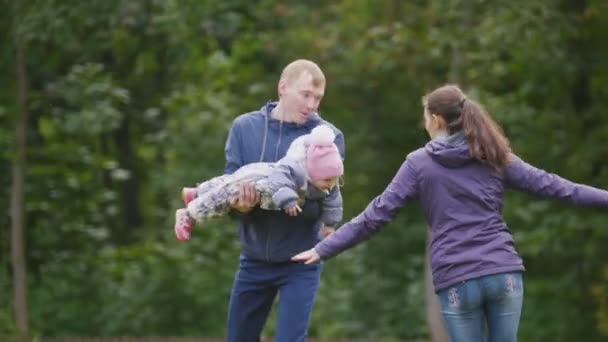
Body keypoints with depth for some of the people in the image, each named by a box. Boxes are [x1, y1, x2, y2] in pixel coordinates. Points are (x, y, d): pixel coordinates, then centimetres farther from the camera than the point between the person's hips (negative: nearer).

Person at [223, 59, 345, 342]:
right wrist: (240, 203, -29)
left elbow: (328, 200, -14)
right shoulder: (244, 127, -1)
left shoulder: (328, 136, -9)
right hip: (254, 259, 3)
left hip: (300, 263, -3)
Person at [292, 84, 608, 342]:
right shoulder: (493, 157, 10)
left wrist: (324, 249, 4)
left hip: (456, 281, -2)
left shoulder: (419, 163, 3)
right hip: (504, 272, 2)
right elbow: (550, 186, 12)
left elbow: (377, 215, 0)